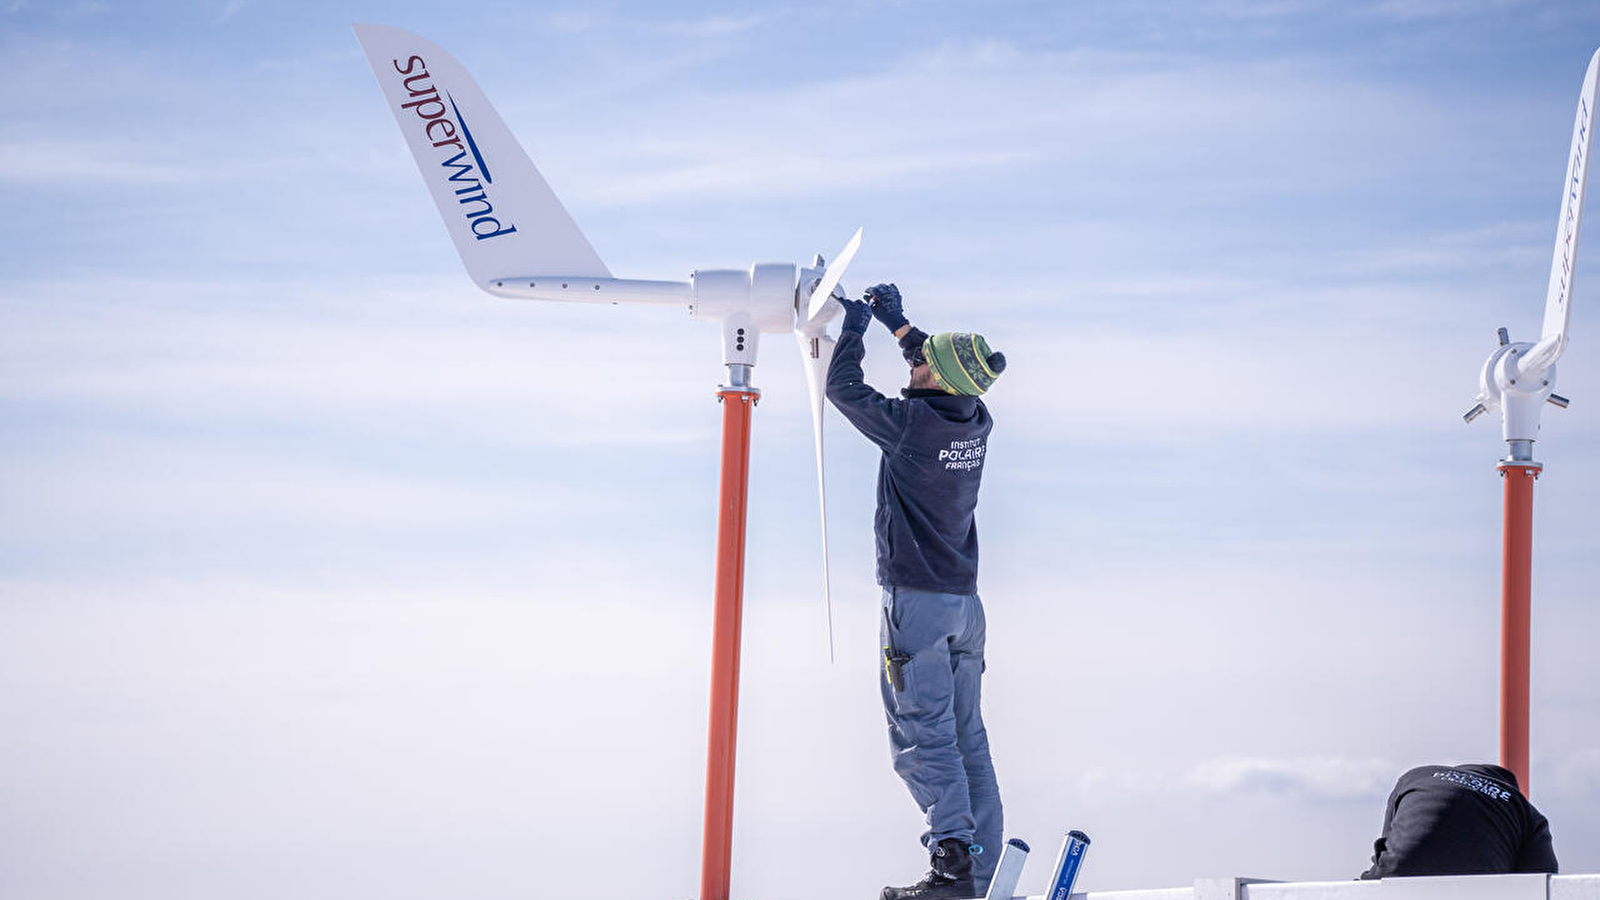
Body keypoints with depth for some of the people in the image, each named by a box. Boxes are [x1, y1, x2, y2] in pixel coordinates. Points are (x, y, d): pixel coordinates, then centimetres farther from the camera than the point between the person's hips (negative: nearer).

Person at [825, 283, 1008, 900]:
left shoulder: (909, 424, -18)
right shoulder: (976, 422, 2)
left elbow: (844, 388, -2)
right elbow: (944, 382, 26)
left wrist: (855, 328, 13)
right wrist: (897, 323, 31)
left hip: (915, 600, -7)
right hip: (966, 601, 7)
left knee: (922, 735, -8)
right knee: (966, 738, 8)